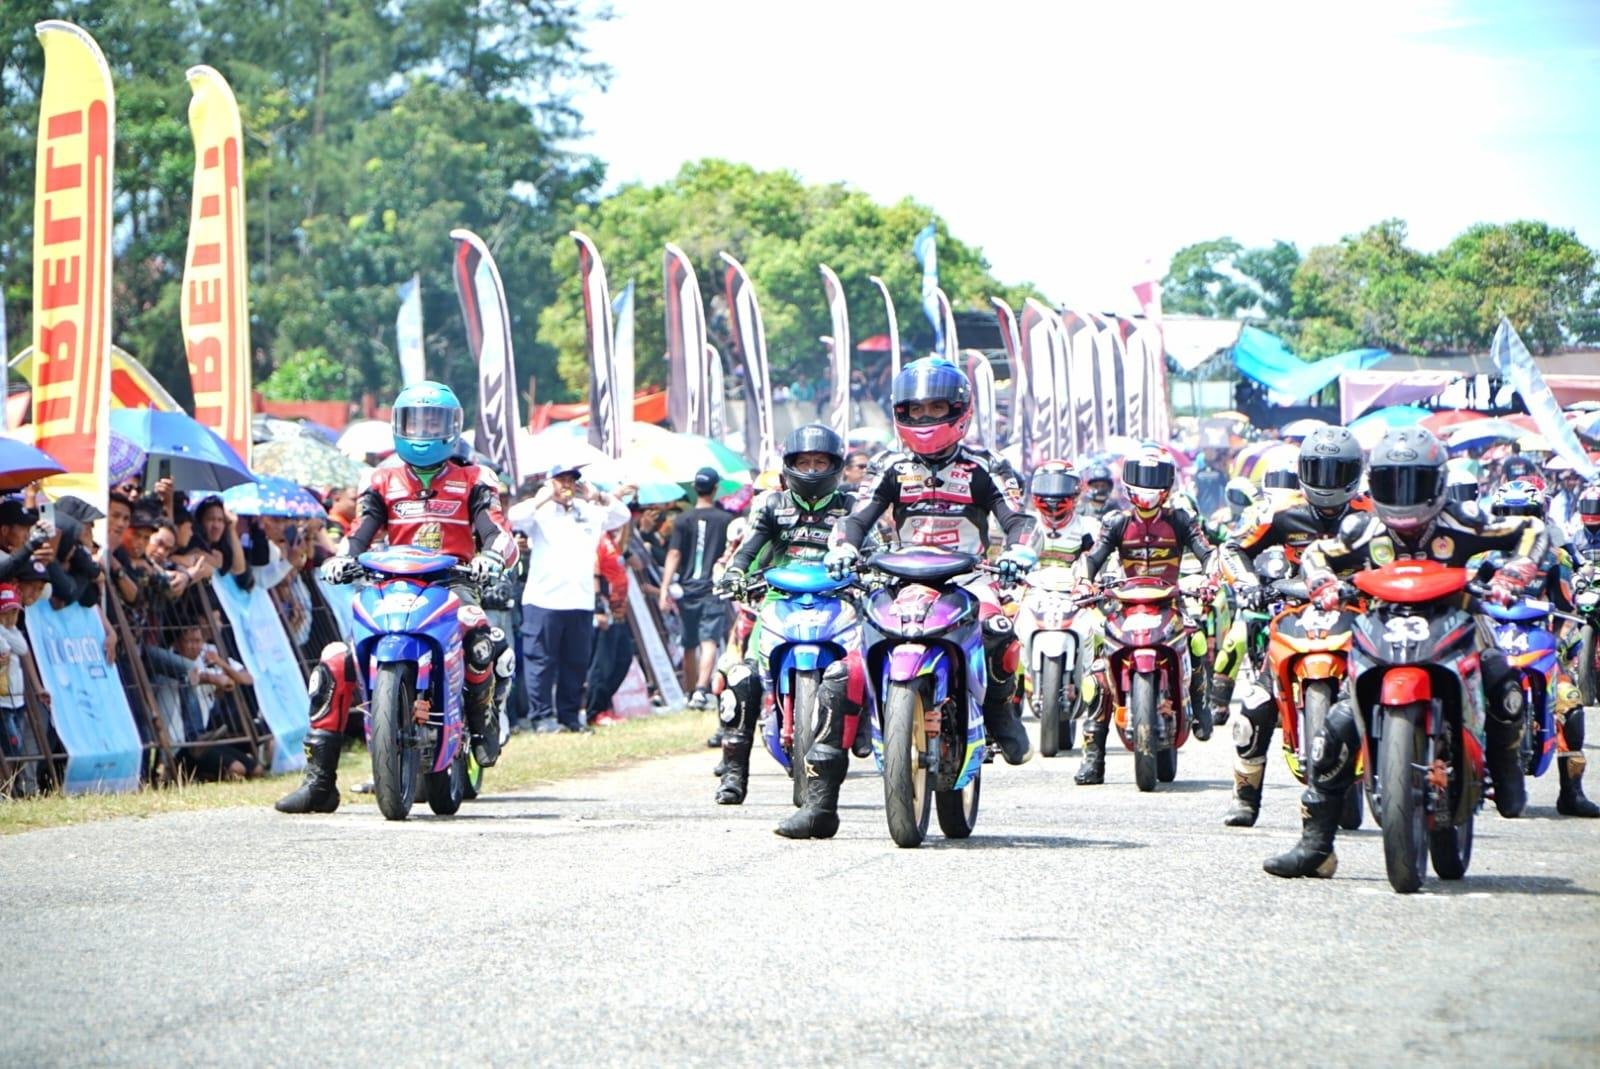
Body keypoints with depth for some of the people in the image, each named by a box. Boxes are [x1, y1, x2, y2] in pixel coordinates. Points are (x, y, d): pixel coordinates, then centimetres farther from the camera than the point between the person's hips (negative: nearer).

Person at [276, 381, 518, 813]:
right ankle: (319, 780, -11)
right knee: (333, 664, -15)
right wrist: (341, 559, -13)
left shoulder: (473, 480, 12)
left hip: (452, 582, -3)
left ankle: (483, 724, -13)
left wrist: (491, 557, -26)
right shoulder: (384, 479, 20)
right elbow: (361, 531, 10)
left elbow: (497, 532, -2)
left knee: (481, 636, -38)